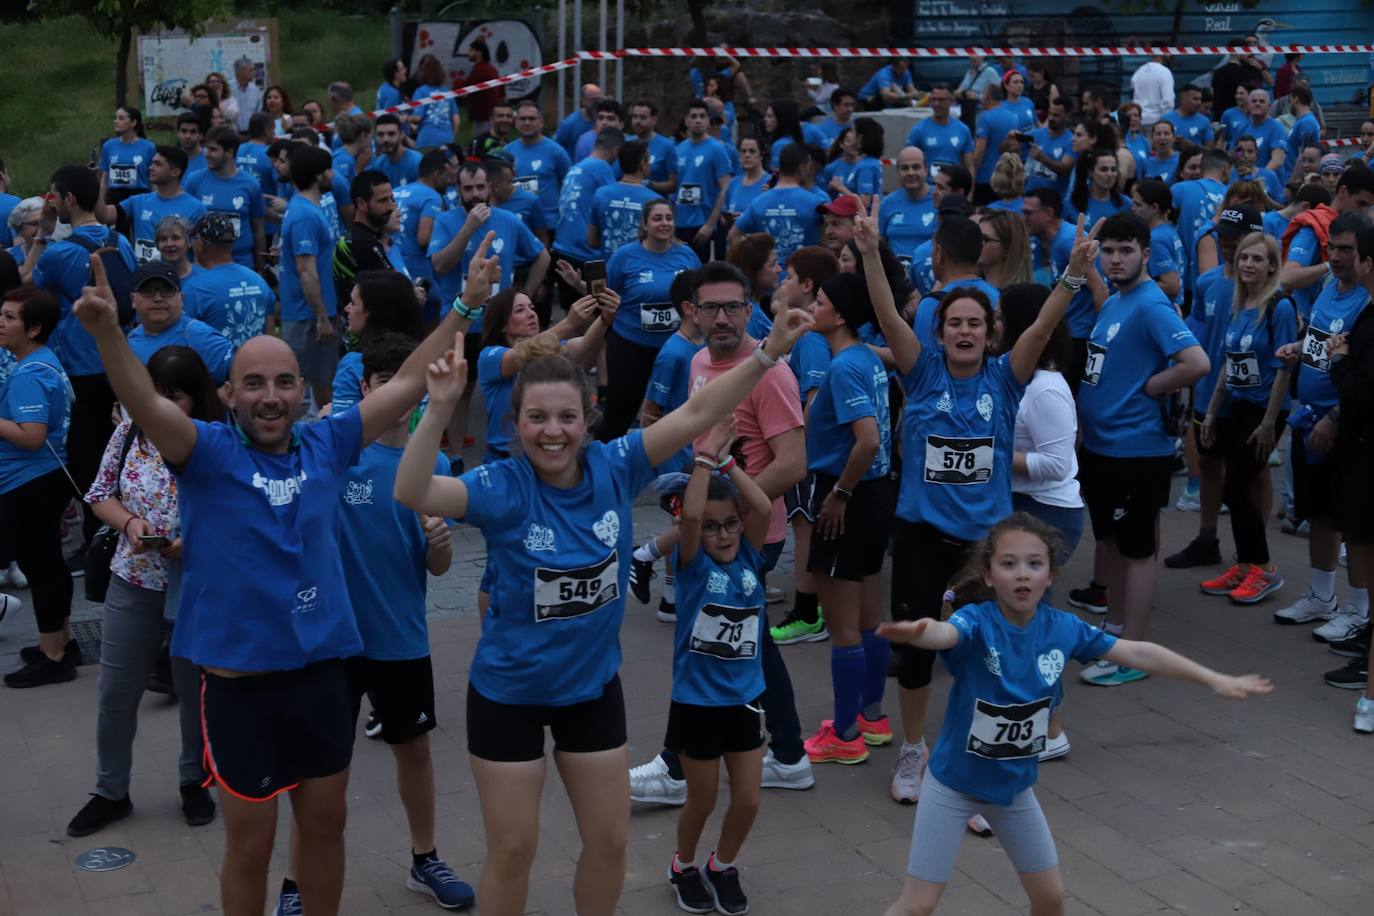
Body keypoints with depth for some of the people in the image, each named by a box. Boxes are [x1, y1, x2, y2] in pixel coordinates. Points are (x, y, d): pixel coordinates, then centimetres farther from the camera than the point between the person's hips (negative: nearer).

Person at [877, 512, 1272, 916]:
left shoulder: (1062, 628, -11)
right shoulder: (977, 622, -26)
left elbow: (1137, 653, -2)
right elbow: (944, 634, -49)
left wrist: (1216, 681, 2)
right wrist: (917, 632, -74)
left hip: (1014, 785, 5)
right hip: (954, 782, -5)